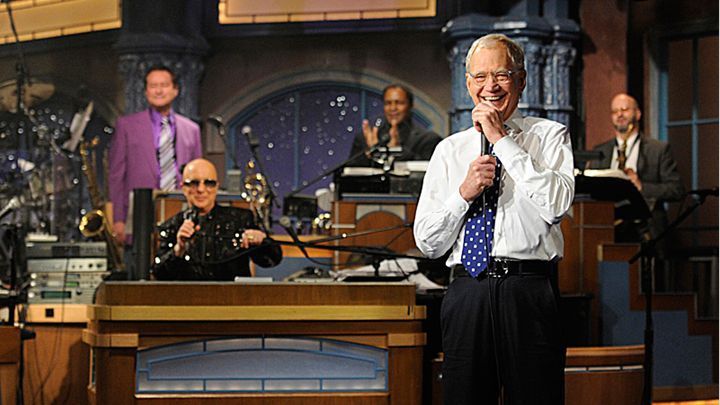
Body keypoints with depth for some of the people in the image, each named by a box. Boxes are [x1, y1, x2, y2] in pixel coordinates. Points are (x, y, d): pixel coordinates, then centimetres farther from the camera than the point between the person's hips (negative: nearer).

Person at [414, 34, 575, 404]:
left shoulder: (549, 136, 8)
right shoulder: (449, 151, 15)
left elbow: (557, 203, -12)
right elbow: (427, 242, 10)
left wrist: (502, 140, -8)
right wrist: (464, 193, -7)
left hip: (530, 293, -2)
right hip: (467, 293, 3)